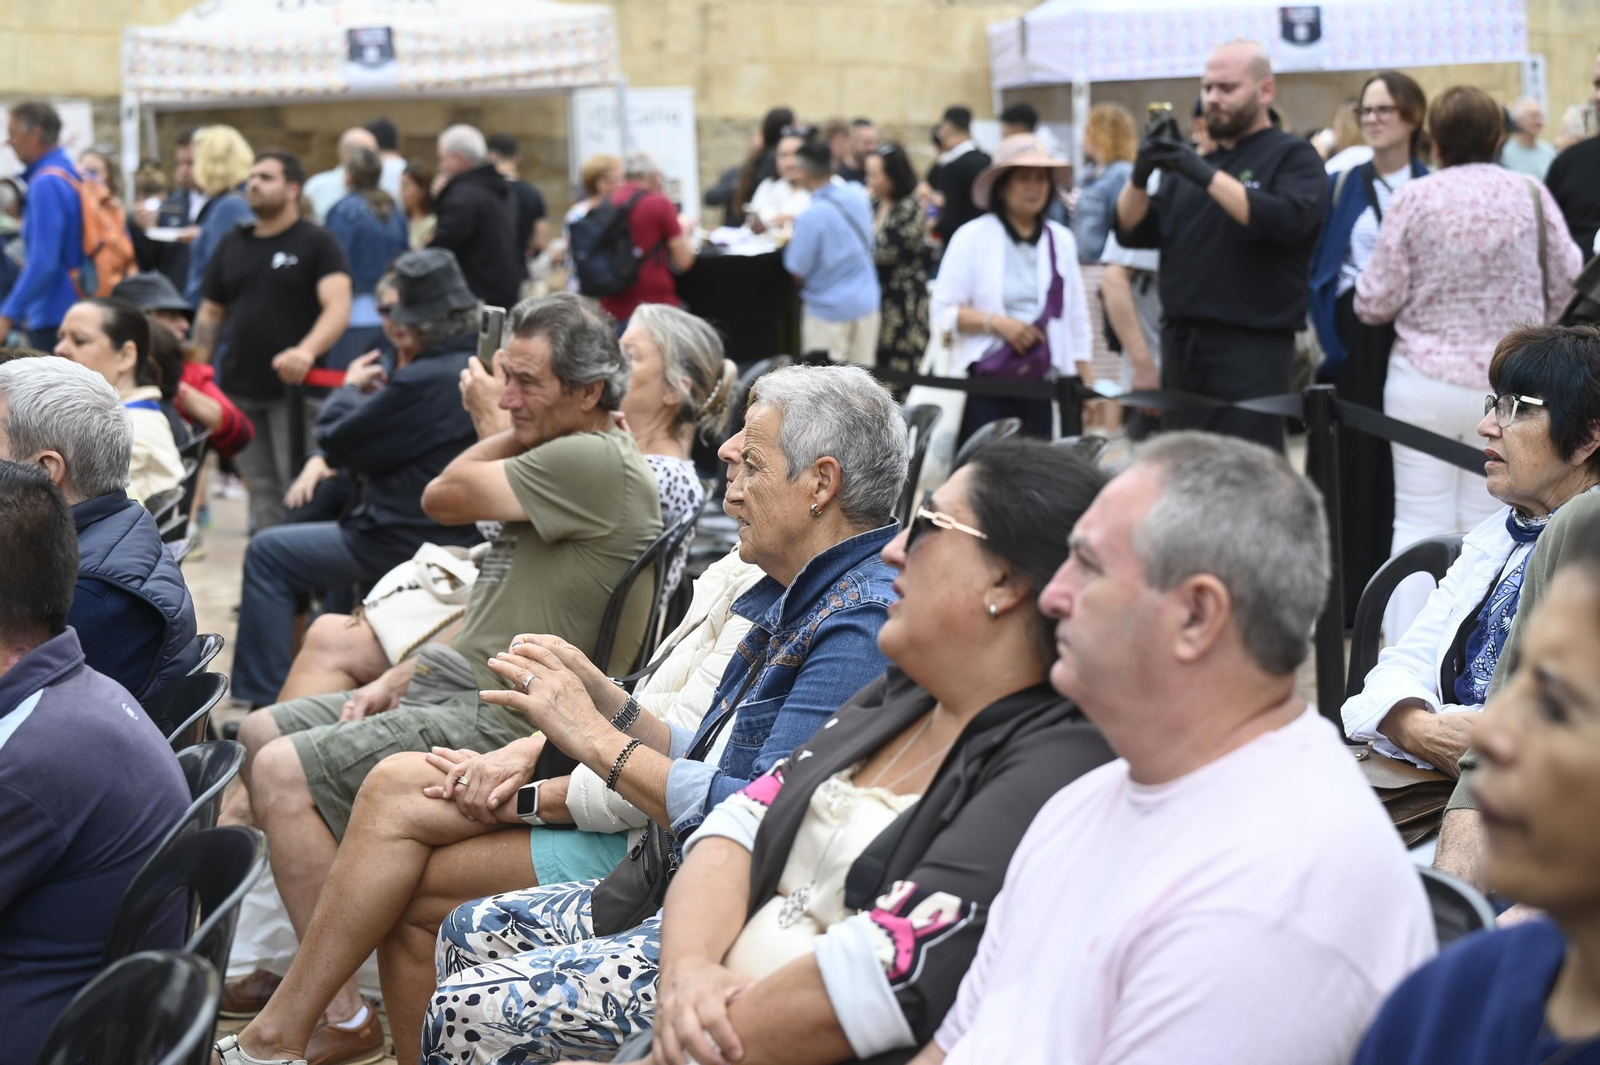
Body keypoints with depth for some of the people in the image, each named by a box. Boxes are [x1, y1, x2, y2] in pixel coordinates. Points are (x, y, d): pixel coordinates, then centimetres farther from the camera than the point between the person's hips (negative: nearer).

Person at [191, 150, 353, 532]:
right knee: (261, 489, 9)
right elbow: (210, 314, 19)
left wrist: (307, 350, -33)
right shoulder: (232, 244, 16)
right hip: (239, 390, 5)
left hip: (295, 390, -5)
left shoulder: (317, 243, -1)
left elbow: (338, 307, -15)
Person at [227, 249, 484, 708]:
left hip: (406, 545, -10)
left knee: (267, 553, 6)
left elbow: (337, 442, -13)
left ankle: (261, 700, 8)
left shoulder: (426, 380, -27)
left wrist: (349, 389, 5)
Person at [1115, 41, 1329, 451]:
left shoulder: (1293, 156, 1)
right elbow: (1132, 232, 12)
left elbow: (1288, 221, -18)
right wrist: (1140, 176, -8)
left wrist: (1208, 176, -22)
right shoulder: (1188, 161, 18)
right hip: (1180, 345, 6)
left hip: (1251, 350, -6)